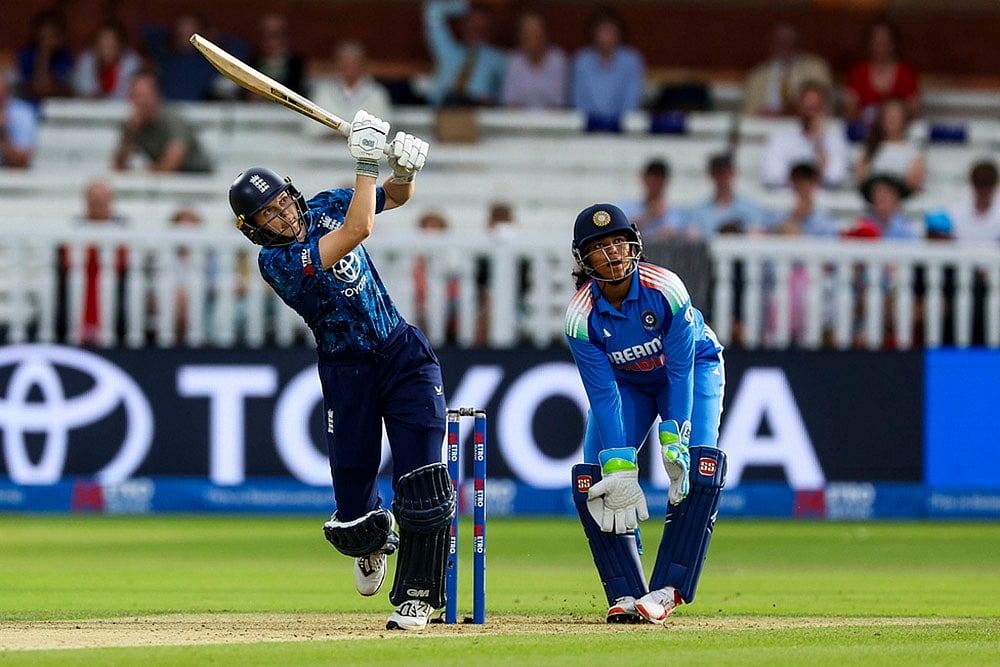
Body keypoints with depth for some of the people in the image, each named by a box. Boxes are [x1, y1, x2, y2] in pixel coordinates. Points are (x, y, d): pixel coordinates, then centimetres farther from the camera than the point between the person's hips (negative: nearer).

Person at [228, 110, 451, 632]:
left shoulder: (324, 207, 2)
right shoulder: (276, 261, -18)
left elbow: (395, 197, 11)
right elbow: (358, 229, -28)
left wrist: (404, 170, -12)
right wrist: (366, 161, -27)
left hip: (403, 353, 3)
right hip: (348, 370, -3)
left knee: (423, 487, -13)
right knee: (353, 521, 1)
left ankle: (416, 595, 3)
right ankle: (374, 538, 39)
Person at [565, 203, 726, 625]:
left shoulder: (666, 289, -32)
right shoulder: (581, 317, -26)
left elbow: (680, 369, -27)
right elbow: (603, 395, -24)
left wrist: (675, 439, -33)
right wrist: (619, 467, -32)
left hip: (694, 368, -2)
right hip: (625, 381, 2)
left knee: (698, 465, -25)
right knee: (593, 480, -15)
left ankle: (667, 589, -26)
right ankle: (625, 595, -10)